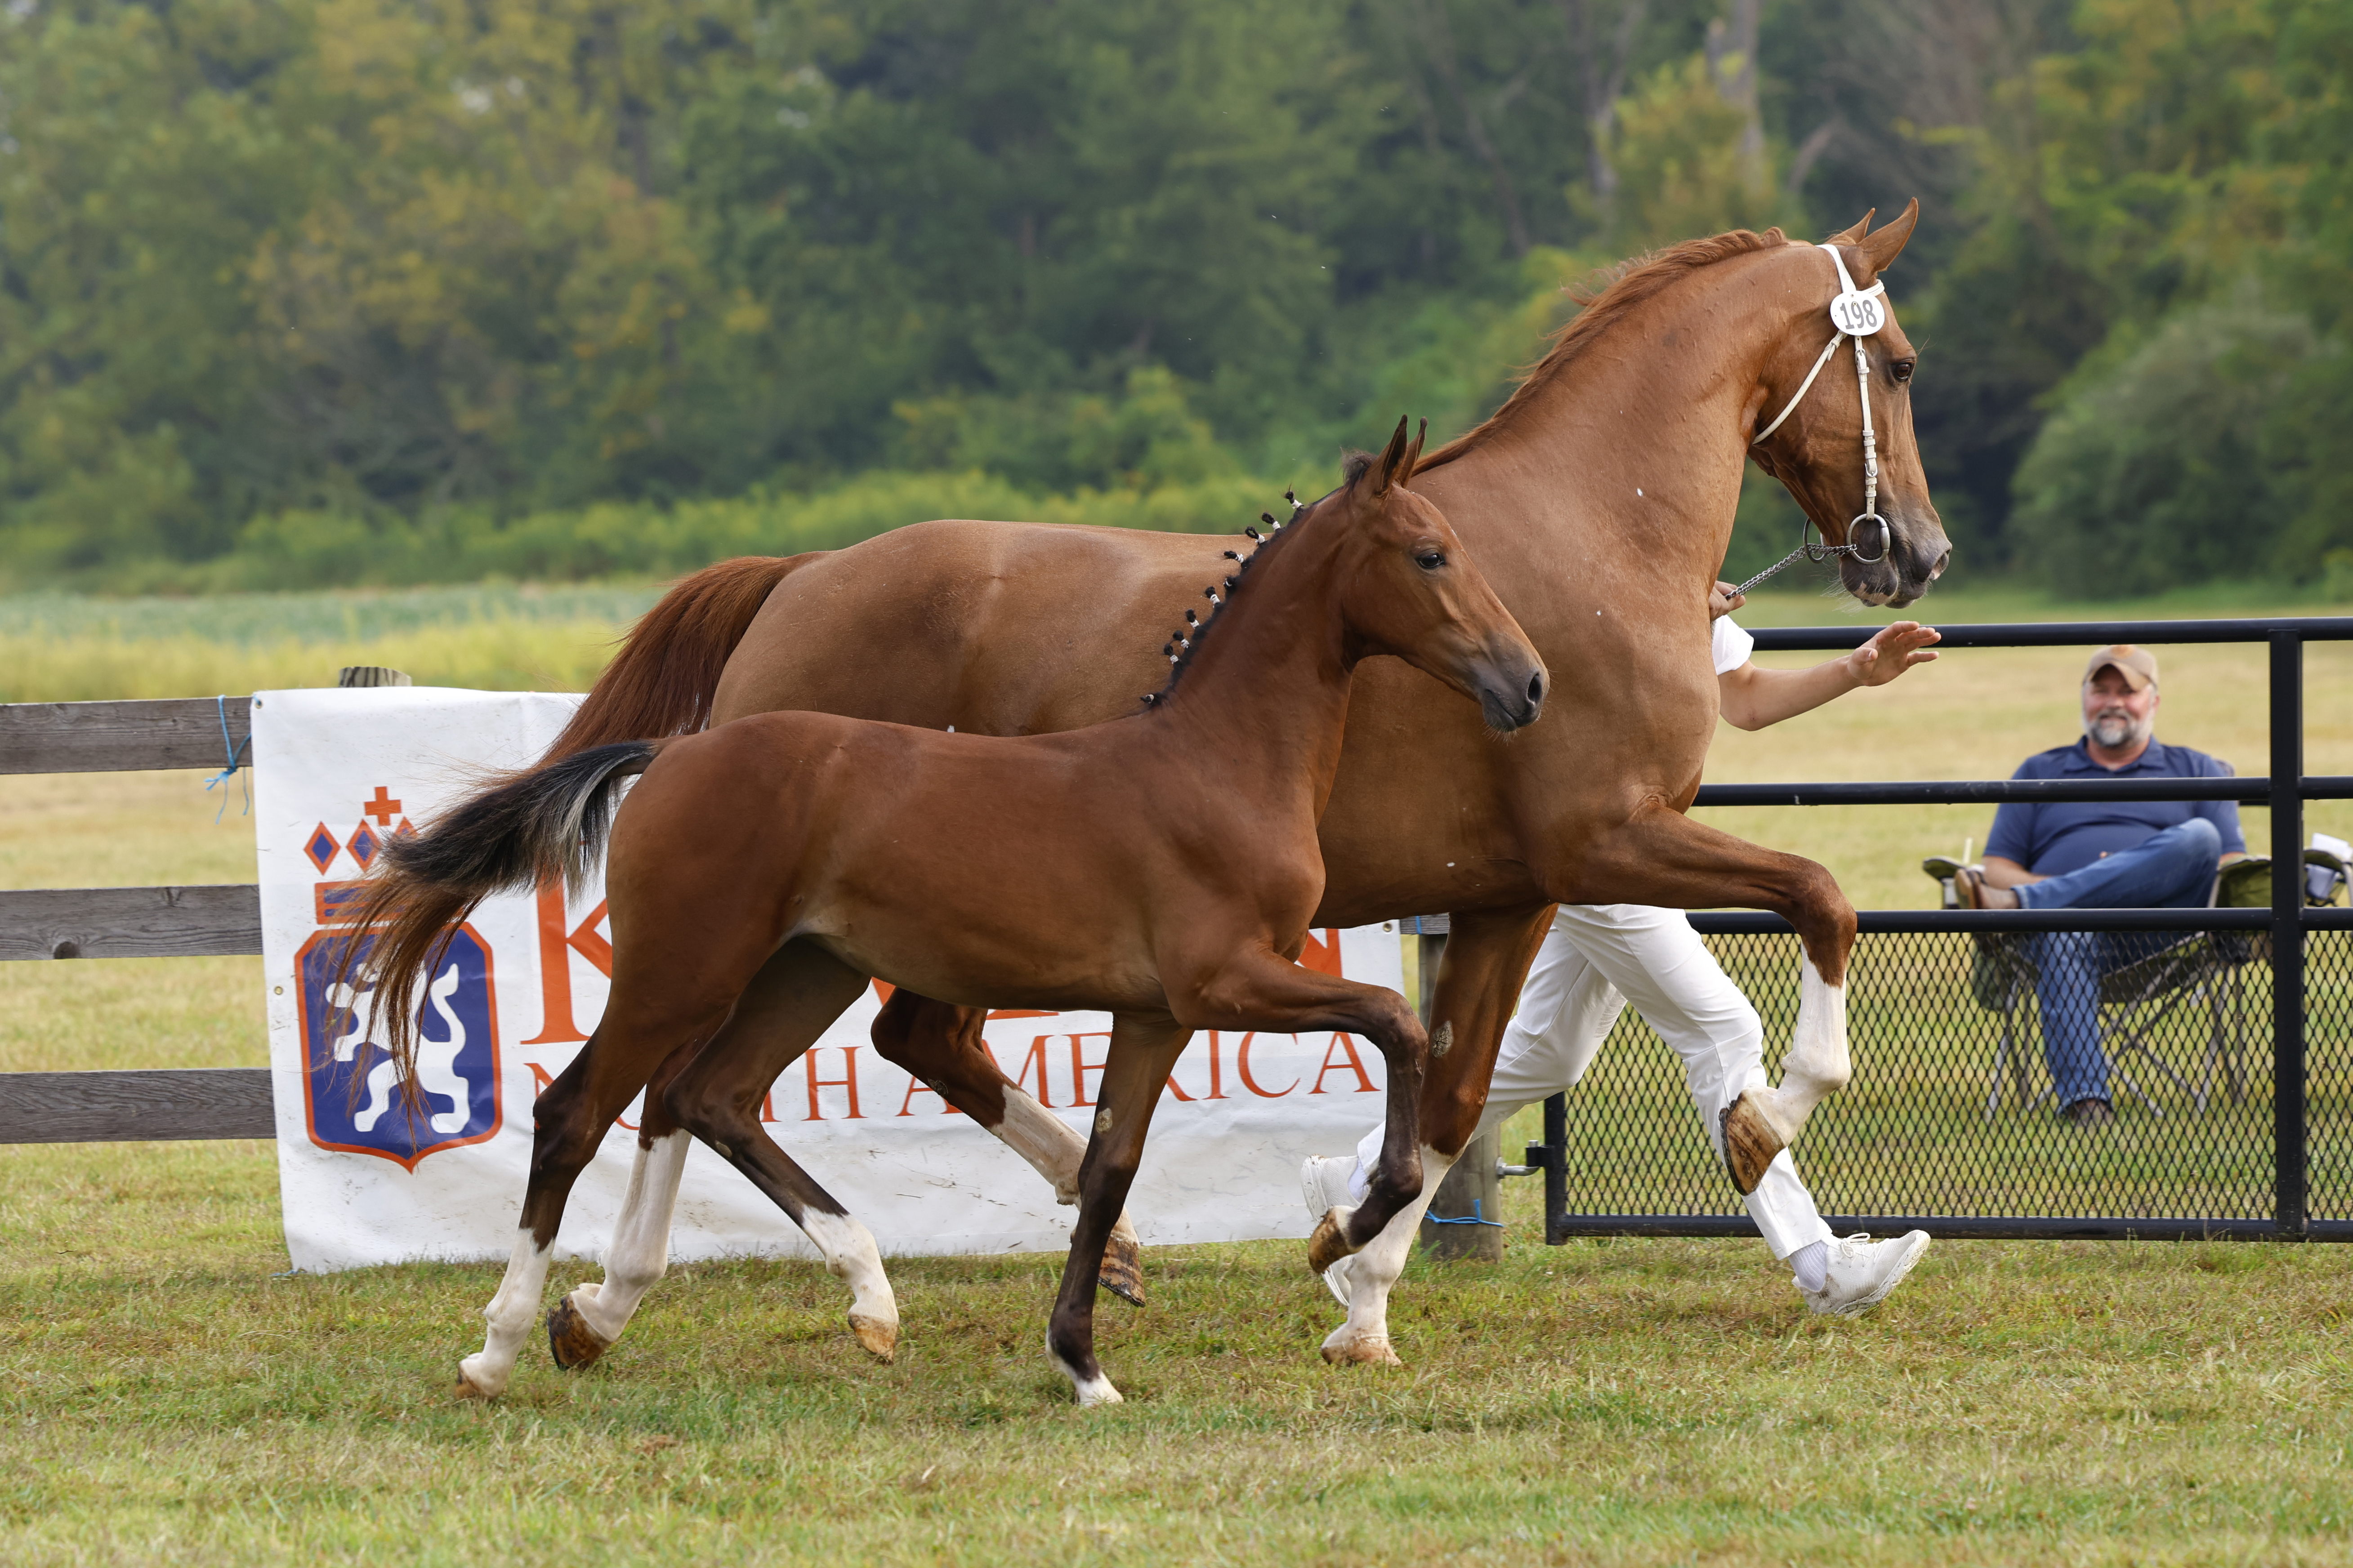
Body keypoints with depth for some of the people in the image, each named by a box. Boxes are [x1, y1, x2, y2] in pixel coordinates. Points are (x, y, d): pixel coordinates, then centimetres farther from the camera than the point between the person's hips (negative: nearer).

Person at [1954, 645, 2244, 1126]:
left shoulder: (2199, 772, 27)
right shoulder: (2039, 774, 30)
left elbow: (2233, 867, 12)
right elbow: (1998, 868, 19)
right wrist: (2057, 888, -5)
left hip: (2161, 935, 0)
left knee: (2200, 837, -31)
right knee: (2061, 933, -40)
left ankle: (2019, 905, -40)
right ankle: (2084, 1099, -54)